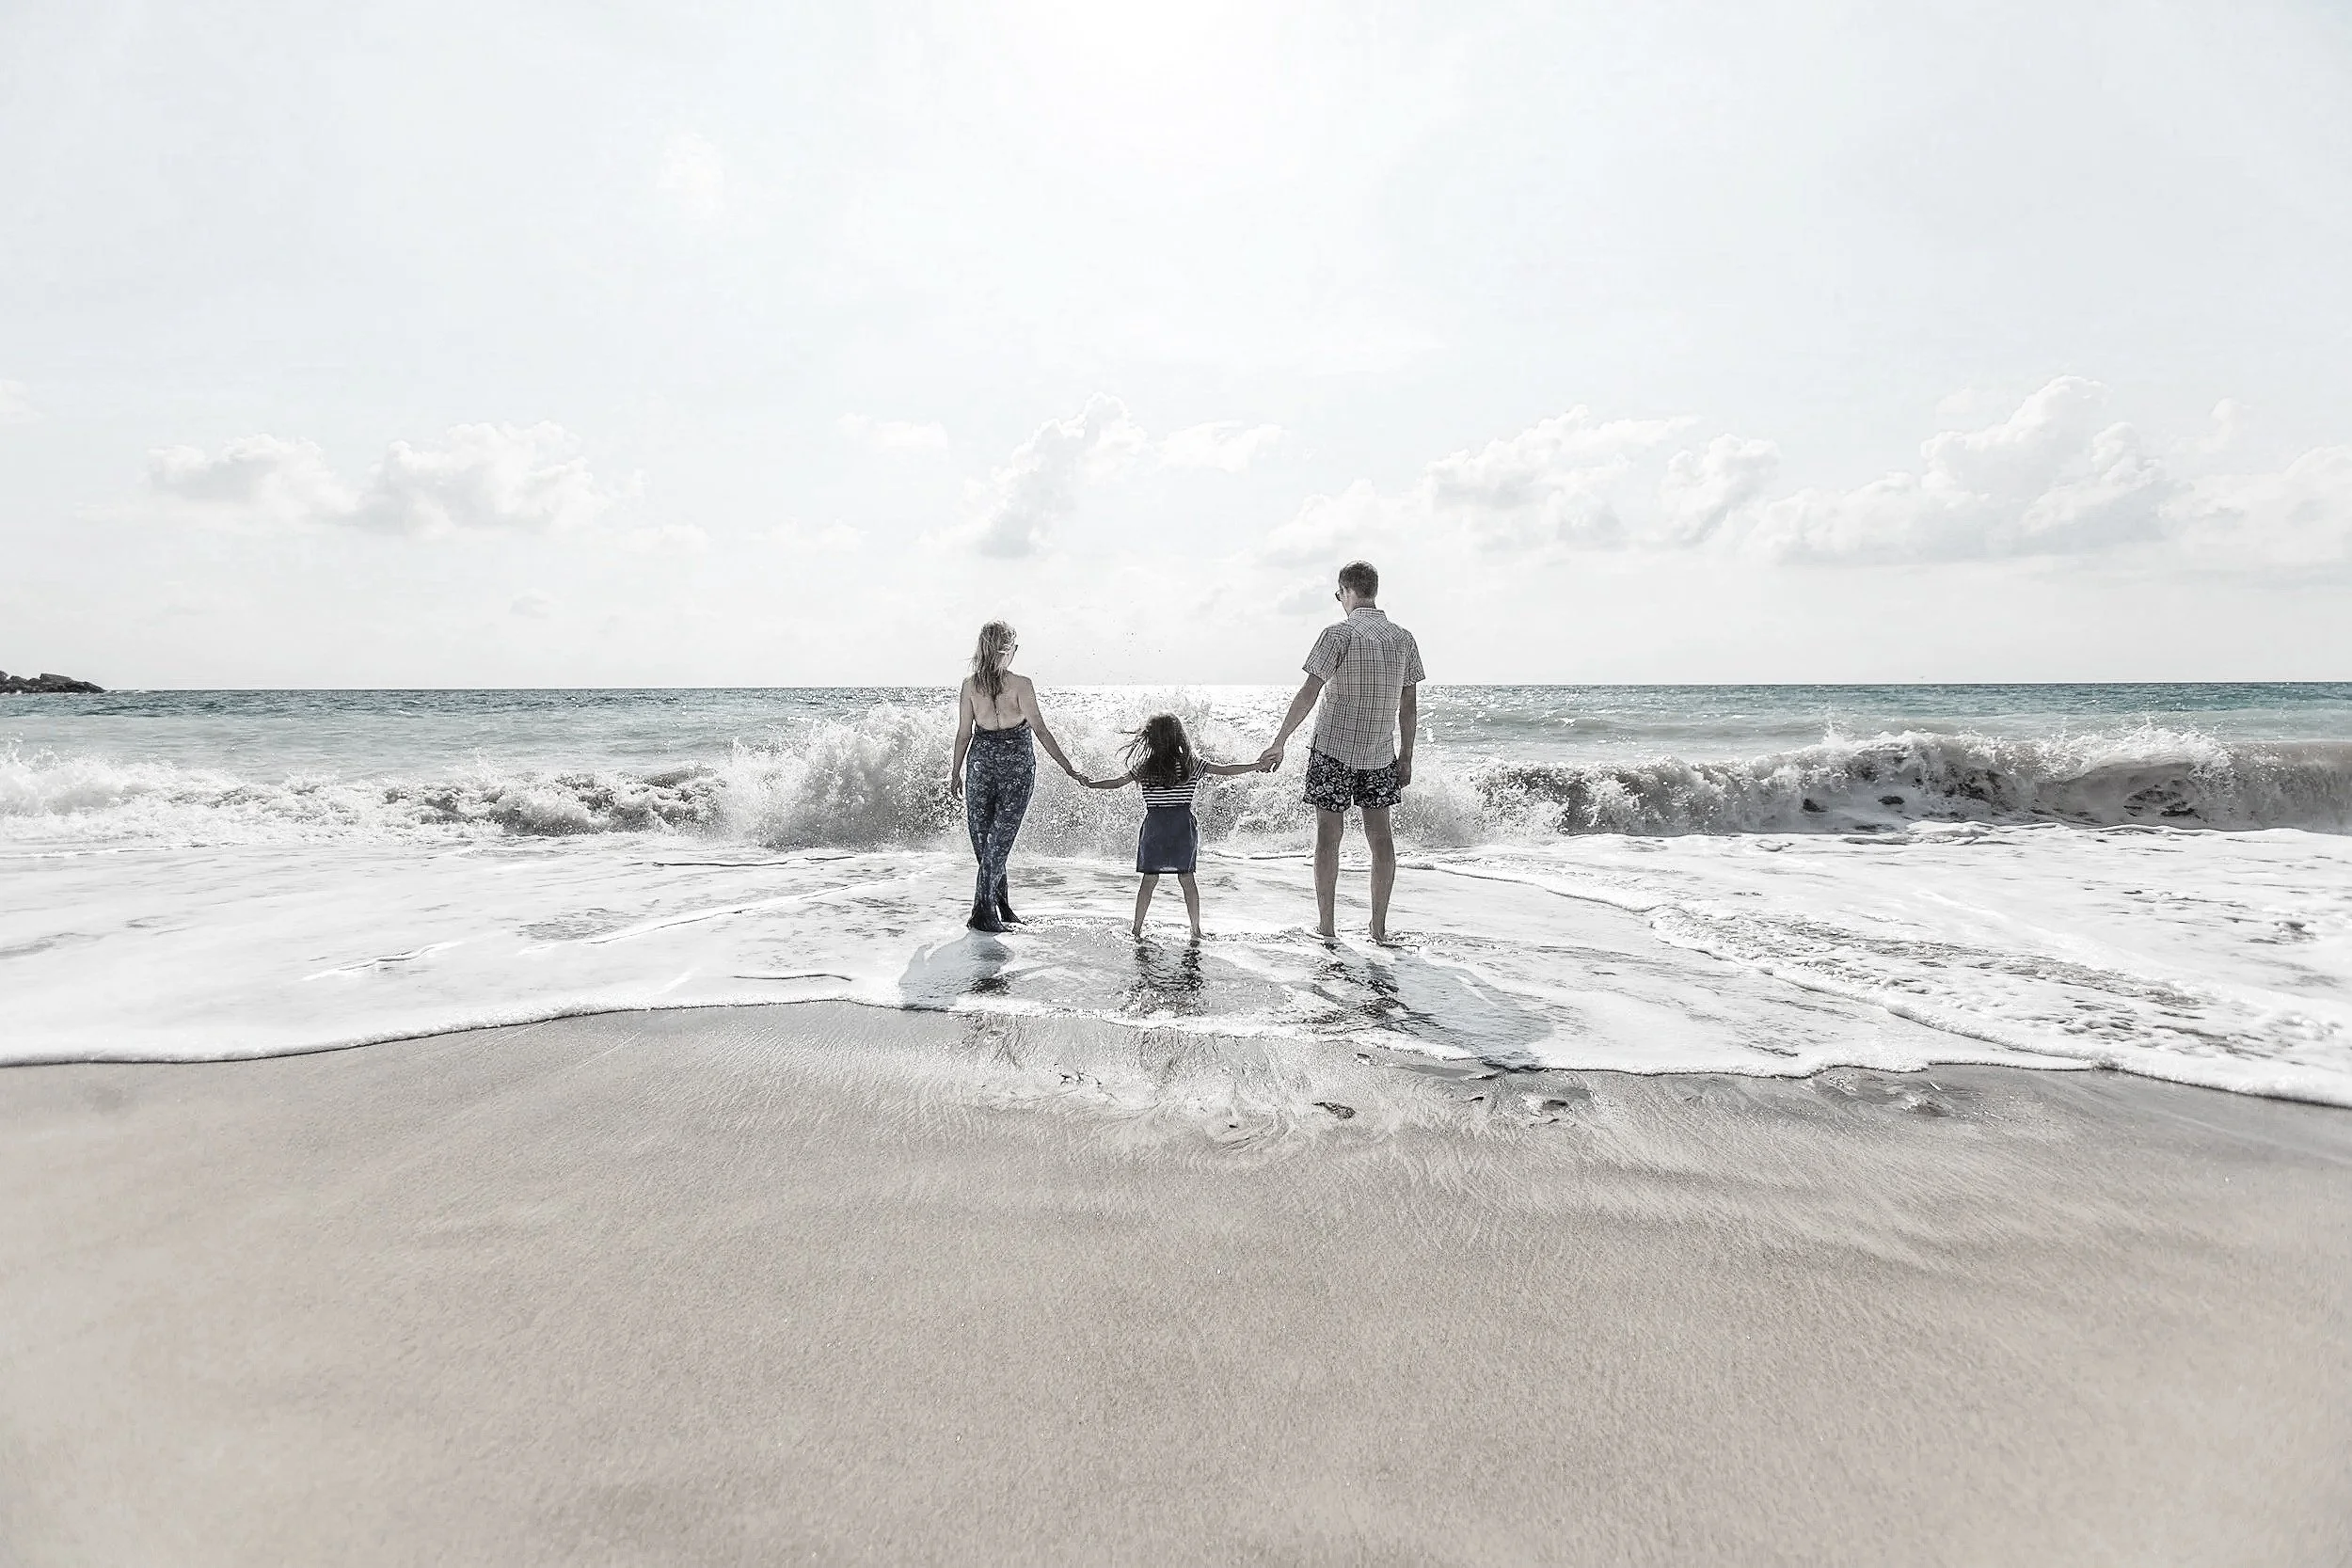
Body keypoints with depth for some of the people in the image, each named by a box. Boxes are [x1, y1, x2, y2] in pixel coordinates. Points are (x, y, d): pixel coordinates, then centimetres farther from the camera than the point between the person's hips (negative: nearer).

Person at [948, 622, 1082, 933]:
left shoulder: (969, 685, -1)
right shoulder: (1021, 684, -10)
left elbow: (964, 734, 3)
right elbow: (1040, 729, -11)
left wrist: (955, 773, 14)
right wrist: (1068, 768, -6)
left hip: (981, 761, 3)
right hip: (1017, 765, -2)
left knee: (983, 839, 15)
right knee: (1000, 840, 2)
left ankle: (1001, 906, 22)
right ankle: (982, 913, 0)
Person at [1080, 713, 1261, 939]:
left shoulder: (1143, 768, -1)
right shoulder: (1192, 764, -1)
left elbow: (1117, 782, 8)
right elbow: (1225, 770, 1)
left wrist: (1090, 784, 24)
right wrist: (1258, 766, 8)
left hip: (1154, 826, 0)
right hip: (1184, 825, 0)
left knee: (1149, 879, 8)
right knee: (1186, 878, 7)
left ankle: (1137, 929, 12)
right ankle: (1196, 930, 11)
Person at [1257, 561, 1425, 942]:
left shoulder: (1339, 634, -10)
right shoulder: (1404, 639, 5)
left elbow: (1308, 694, -14)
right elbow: (1409, 706, 7)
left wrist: (1279, 743, -9)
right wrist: (1406, 757, 15)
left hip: (1333, 749, -4)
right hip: (1380, 753, 4)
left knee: (1329, 833, 4)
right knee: (1380, 834, 9)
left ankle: (1327, 925, 10)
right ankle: (1379, 927, 13)